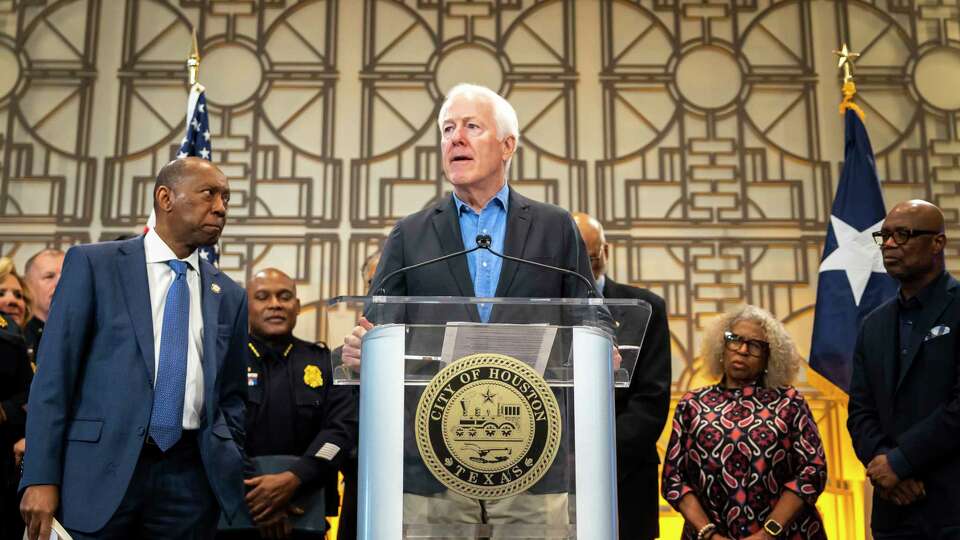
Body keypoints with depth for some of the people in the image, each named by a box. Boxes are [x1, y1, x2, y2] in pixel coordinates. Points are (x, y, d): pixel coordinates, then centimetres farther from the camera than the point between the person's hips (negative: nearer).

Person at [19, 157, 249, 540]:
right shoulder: (93, 264, 2)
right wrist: (41, 478, -8)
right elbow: (54, 374, -3)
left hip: (190, 475, 3)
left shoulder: (229, 295, 12)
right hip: (101, 469, -3)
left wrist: (231, 473, 6)